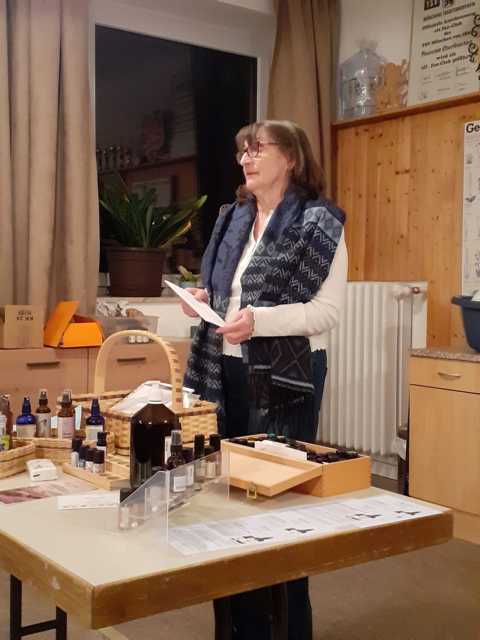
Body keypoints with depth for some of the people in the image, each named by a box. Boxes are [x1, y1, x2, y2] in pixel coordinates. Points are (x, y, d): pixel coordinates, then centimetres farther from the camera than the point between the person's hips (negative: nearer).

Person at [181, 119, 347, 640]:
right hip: (227, 371, 7)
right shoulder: (233, 217, 13)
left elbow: (328, 311, -14)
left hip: (285, 376, -7)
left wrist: (259, 320, -26)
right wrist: (205, 300, 2)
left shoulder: (319, 222, -8)